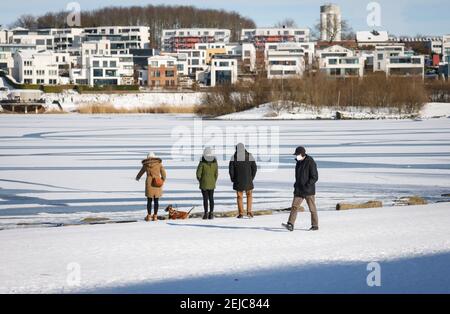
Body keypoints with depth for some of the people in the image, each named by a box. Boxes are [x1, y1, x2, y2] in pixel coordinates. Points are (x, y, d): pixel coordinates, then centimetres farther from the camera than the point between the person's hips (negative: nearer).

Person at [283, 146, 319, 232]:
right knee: (294, 206, -5)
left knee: (312, 208, 4)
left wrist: (307, 186, -20)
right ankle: (290, 225, -12)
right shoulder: (299, 162, 11)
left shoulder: (310, 162, -12)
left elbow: (314, 177, -15)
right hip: (299, 190, 7)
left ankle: (315, 225, 15)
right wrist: (296, 185, 12)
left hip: (308, 190, -7)